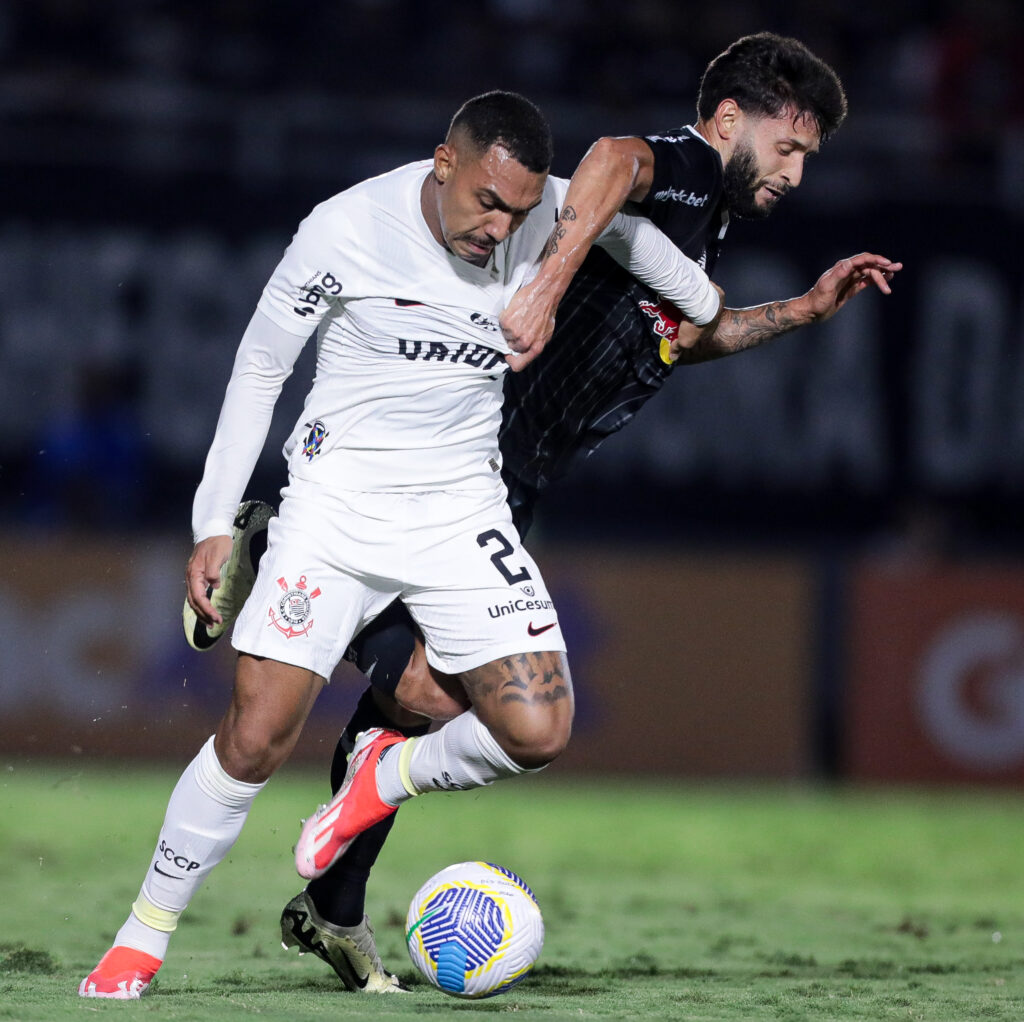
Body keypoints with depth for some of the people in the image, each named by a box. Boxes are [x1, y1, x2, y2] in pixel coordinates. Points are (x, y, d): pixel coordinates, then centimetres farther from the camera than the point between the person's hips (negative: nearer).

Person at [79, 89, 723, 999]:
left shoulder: (549, 210, -7)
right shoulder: (344, 231, -15)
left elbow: (622, 217, 18)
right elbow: (259, 369, -3)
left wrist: (704, 302, 30)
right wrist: (216, 523, -3)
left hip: (463, 512, 3)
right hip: (337, 504, -3)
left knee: (539, 733, -13)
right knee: (255, 738, -14)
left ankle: (387, 775, 19)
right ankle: (142, 942, 4)